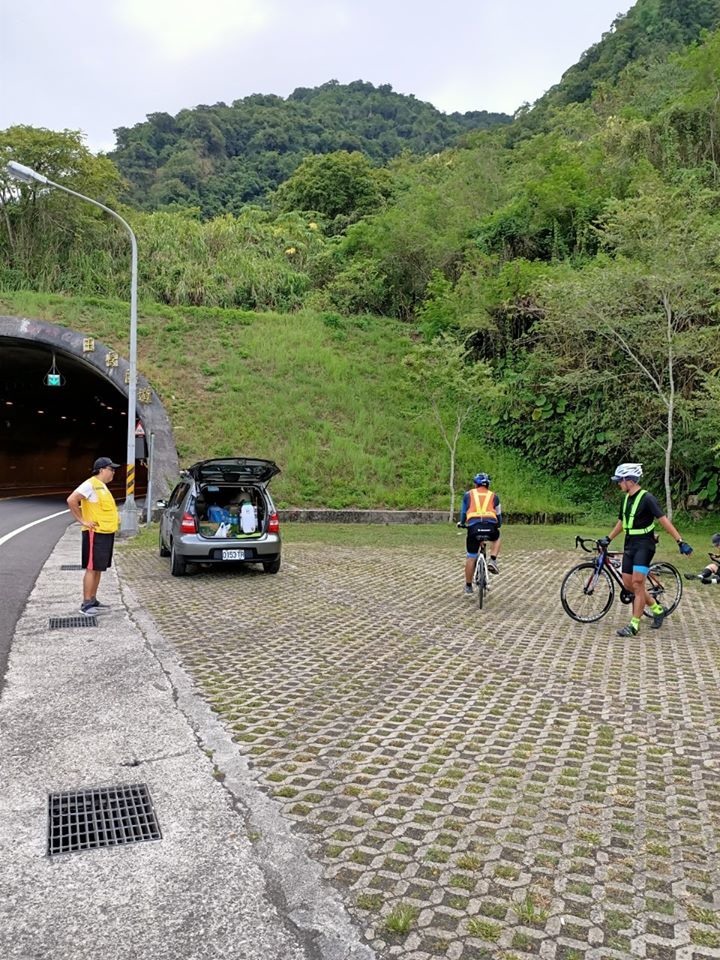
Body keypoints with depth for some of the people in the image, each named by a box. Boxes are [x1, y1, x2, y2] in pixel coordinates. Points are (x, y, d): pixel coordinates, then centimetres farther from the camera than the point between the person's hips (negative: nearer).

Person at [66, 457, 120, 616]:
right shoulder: (90, 484, -13)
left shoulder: (102, 486, 16)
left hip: (106, 533, 9)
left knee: (98, 569, 13)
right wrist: (82, 520, -20)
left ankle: (93, 601, 20)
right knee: (91, 569, -6)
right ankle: (86, 604, -1)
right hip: (95, 534, -9)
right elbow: (71, 500, -23)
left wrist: (115, 519, 15)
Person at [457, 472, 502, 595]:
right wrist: (498, 526, 49)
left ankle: (468, 586, 18)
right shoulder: (494, 496, 20)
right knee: (497, 538, 35)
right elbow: (499, 515, 28)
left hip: (474, 527, 0)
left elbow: (463, 512, 29)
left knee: (471, 557, 12)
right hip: (490, 527, 1)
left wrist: (461, 523, 49)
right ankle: (492, 561, 14)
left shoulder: (468, 494, 18)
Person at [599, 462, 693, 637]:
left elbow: (663, 520, -18)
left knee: (637, 583, -13)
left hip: (644, 545, -8)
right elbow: (621, 522, 22)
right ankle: (658, 609, 26)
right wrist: (607, 539, 20)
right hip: (630, 544, 8)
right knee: (628, 584, 7)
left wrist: (680, 542, -22)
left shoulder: (647, 498, -14)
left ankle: (634, 625, -7)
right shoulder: (626, 499, 10)